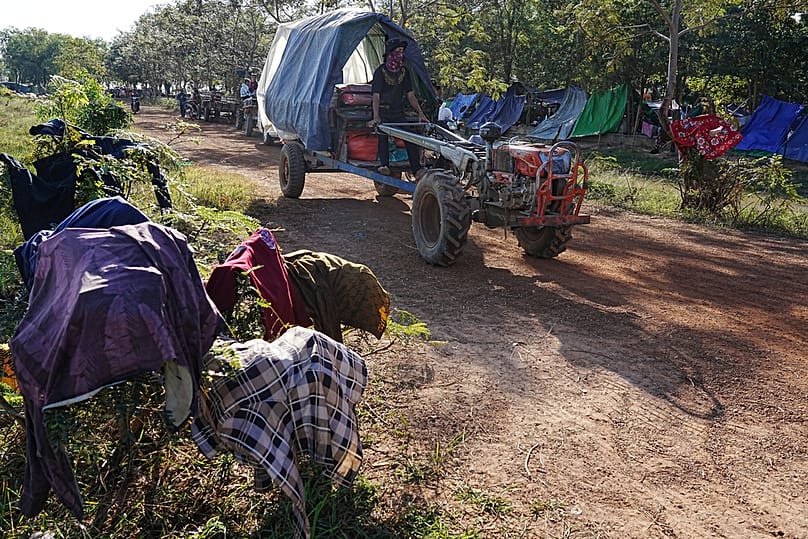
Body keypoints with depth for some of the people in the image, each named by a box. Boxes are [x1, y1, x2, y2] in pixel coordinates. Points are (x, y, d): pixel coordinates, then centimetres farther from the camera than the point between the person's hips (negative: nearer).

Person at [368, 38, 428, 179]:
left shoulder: (404, 71, 8)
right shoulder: (380, 71, -9)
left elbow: (410, 95, 10)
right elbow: (376, 96, -19)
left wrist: (420, 113, 1)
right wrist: (376, 117, -33)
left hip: (398, 113, 4)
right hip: (383, 113, -4)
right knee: (383, 135, -28)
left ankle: (417, 170, -14)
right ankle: (384, 166, -28)